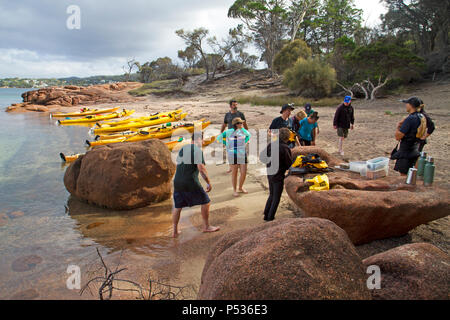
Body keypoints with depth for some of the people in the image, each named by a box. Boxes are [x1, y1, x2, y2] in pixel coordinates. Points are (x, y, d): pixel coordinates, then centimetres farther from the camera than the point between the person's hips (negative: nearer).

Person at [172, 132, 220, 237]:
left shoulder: (182, 149, 15)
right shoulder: (198, 150, -8)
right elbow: (201, 168, -15)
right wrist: (209, 183, -9)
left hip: (177, 181, 7)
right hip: (190, 182, -7)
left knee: (177, 207, 15)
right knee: (205, 202, 10)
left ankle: (175, 231, 20)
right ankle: (206, 226, 19)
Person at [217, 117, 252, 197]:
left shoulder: (243, 131, 4)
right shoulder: (229, 132, -10)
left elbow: (249, 135, 26)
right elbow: (219, 138, -2)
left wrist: (244, 142, 12)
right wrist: (228, 145, -2)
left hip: (243, 155, 4)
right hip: (233, 155, -4)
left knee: (244, 173, 4)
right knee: (234, 173, 6)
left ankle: (240, 188, 28)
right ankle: (234, 190, 24)